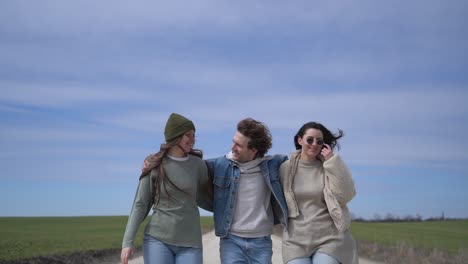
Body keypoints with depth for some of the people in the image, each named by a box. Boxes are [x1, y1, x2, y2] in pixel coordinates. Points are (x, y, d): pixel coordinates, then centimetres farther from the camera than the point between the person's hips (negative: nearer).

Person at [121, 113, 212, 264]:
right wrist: (128, 241, -9)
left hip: (189, 242, 2)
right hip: (157, 239, -2)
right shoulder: (154, 165, -4)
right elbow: (140, 205, -2)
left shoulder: (197, 164, 2)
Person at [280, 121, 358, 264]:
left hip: (329, 238, -1)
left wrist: (332, 161, -14)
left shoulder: (329, 167, 1)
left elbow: (345, 195, -14)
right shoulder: (286, 168, 2)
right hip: (296, 240, 1)